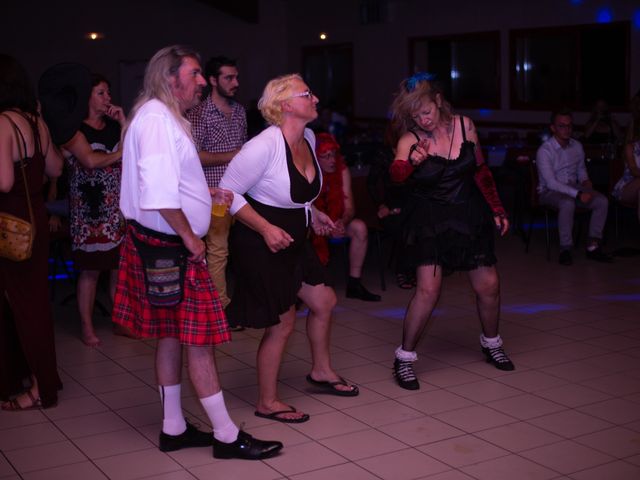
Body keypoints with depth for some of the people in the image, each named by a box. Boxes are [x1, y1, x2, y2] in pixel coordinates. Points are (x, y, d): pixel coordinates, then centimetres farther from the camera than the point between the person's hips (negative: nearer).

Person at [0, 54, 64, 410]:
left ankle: (42, 388, 13)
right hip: (35, 217, 8)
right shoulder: (36, 121, 5)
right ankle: (33, 373, 30)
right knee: (31, 298, 17)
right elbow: (55, 169, 15)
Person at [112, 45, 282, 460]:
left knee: (172, 335, 14)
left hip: (166, 245, 11)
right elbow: (160, 193, -26)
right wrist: (189, 236, -18)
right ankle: (227, 436, 4)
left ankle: (174, 429, 24)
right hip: (169, 249, -11)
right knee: (199, 340, -5)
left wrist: (206, 195, 14)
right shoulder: (156, 118, -17)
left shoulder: (167, 118, 17)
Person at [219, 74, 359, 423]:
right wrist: (266, 229, -27)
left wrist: (313, 213, 8)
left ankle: (321, 371, 41)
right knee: (282, 322, 0)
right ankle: (267, 402, 18)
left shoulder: (308, 139, 3)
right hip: (260, 244, -9)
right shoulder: (265, 145, -25)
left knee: (324, 301, 17)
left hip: (292, 239, 9)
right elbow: (228, 193, -22)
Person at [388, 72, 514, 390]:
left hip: (469, 215, 4)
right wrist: (411, 161, -53)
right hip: (429, 220, -4)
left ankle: (491, 343, 34)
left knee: (488, 285, 7)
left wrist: (497, 210, 7)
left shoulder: (464, 125, -3)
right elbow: (396, 174, -32)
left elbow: (480, 171, 7)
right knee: (428, 289, -16)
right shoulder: (410, 139, -13)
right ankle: (404, 358, 0)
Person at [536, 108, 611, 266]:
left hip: (573, 187, 6)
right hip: (550, 192, -6)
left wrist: (586, 181, 0)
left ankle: (593, 246, -16)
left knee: (602, 201, -18)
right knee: (568, 204, -39)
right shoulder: (544, 151, -15)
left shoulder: (577, 146, 6)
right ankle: (565, 250, -27)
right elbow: (551, 183, -22)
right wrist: (578, 194, -28)